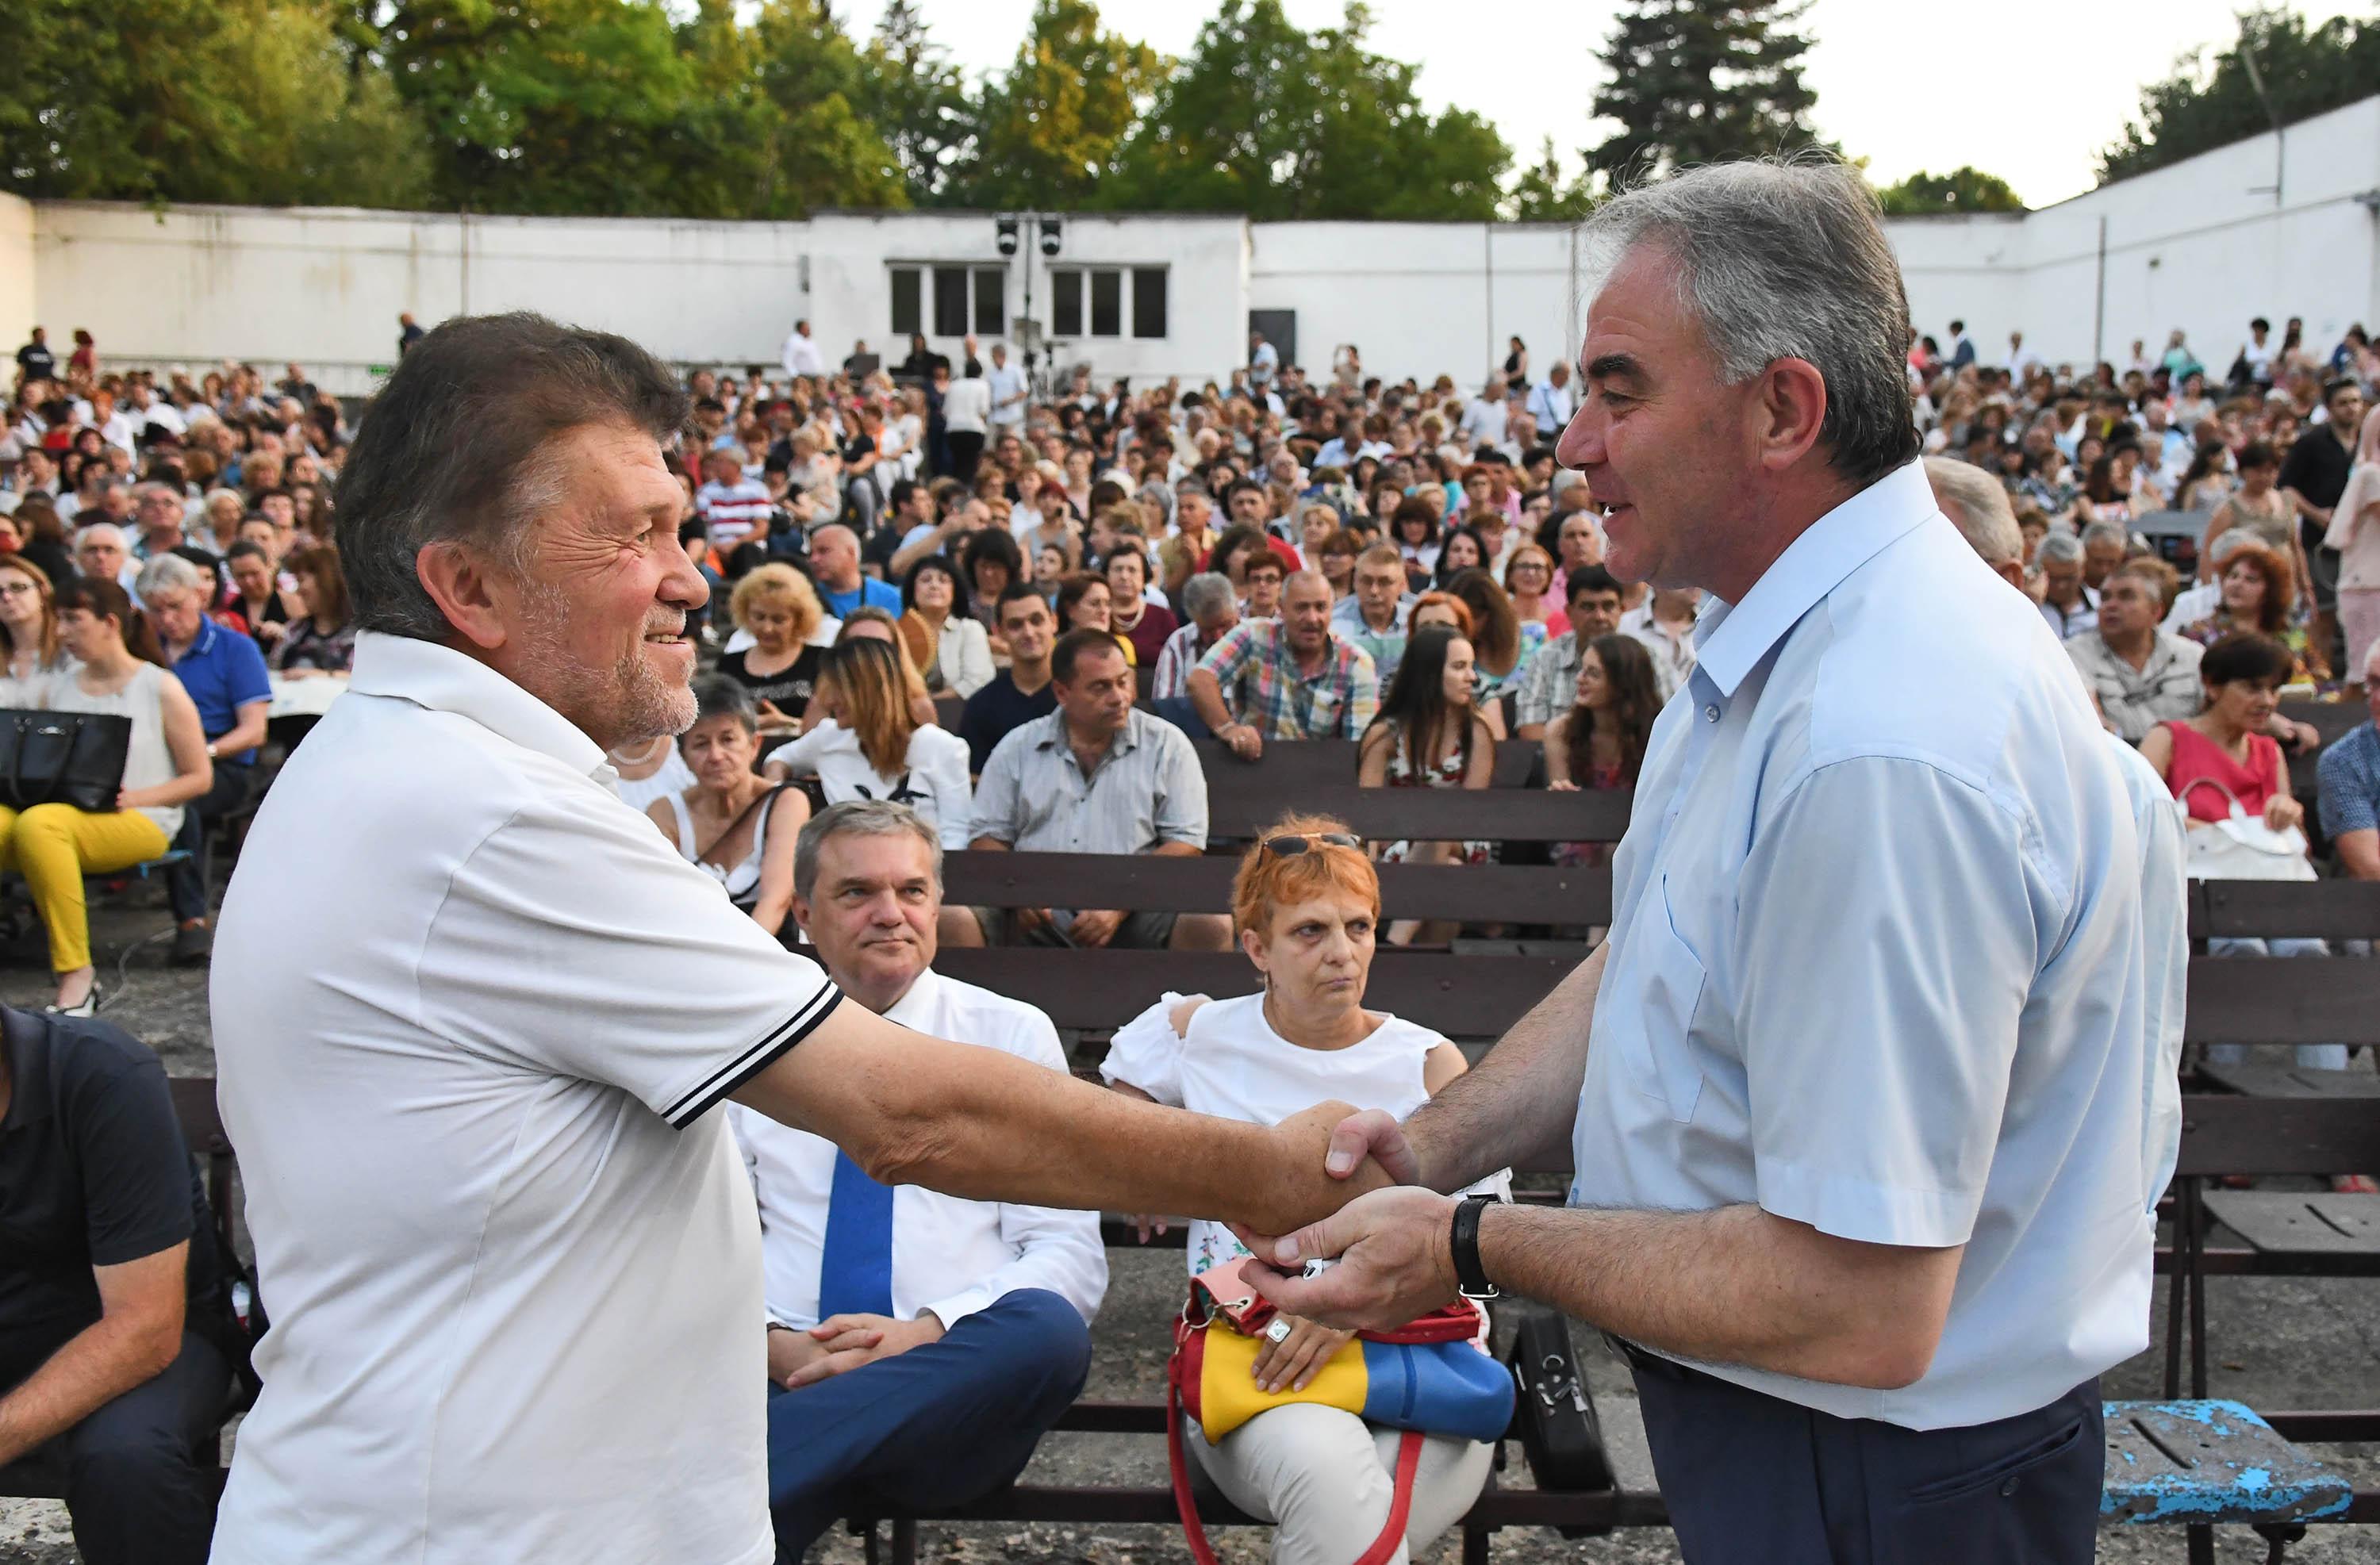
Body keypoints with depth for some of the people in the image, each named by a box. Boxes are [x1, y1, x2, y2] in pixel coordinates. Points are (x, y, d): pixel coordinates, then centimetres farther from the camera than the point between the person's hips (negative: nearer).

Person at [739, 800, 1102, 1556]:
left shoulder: (1014, 1033, 11)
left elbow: (1071, 1256, 5)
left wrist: (927, 1331, -13)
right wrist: (770, 1343, -11)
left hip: (951, 1386, 4)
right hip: (778, 1376, -4)